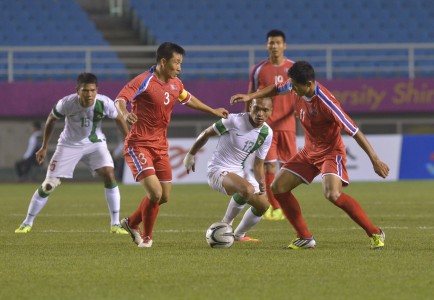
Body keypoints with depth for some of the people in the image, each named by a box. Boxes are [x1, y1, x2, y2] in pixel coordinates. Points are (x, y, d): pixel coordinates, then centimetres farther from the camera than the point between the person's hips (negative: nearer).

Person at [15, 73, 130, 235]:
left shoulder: (104, 103, -25)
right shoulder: (66, 103, -27)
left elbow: (119, 119, -4)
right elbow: (51, 120, -6)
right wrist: (44, 147, -1)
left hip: (95, 143, 1)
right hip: (69, 145, -1)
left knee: (109, 175, -20)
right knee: (48, 185, -4)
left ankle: (115, 224, -9)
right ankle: (27, 223, 14)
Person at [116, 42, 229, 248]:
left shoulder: (175, 84, 8)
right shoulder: (144, 81, -15)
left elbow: (188, 99, 30)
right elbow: (121, 99, -28)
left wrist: (213, 111, 37)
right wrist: (125, 114, -49)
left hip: (160, 146, 8)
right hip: (138, 145, -8)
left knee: (164, 196, 9)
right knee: (155, 192, -18)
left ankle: (132, 223, 34)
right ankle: (146, 237, 4)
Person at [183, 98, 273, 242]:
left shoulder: (267, 133, -3)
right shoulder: (234, 120, -21)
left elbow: (258, 164, 5)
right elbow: (206, 134, -6)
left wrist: (261, 183, -16)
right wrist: (190, 155, 4)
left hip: (239, 171, 7)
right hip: (218, 171, -7)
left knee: (263, 204, -2)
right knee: (248, 189, -34)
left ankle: (239, 235, 24)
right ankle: (226, 224, -9)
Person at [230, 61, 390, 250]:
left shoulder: (326, 102, -30)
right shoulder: (298, 88, -9)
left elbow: (354, 131, -27)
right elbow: (278, 89, 17)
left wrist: (375, 160, -27)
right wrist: (250, 97, 10)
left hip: (331, 152, -8)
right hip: (309, 151, 8)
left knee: (332, 194, -31)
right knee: (278, 187, 3)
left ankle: (375, 234, -17)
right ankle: (305, 239, 11)